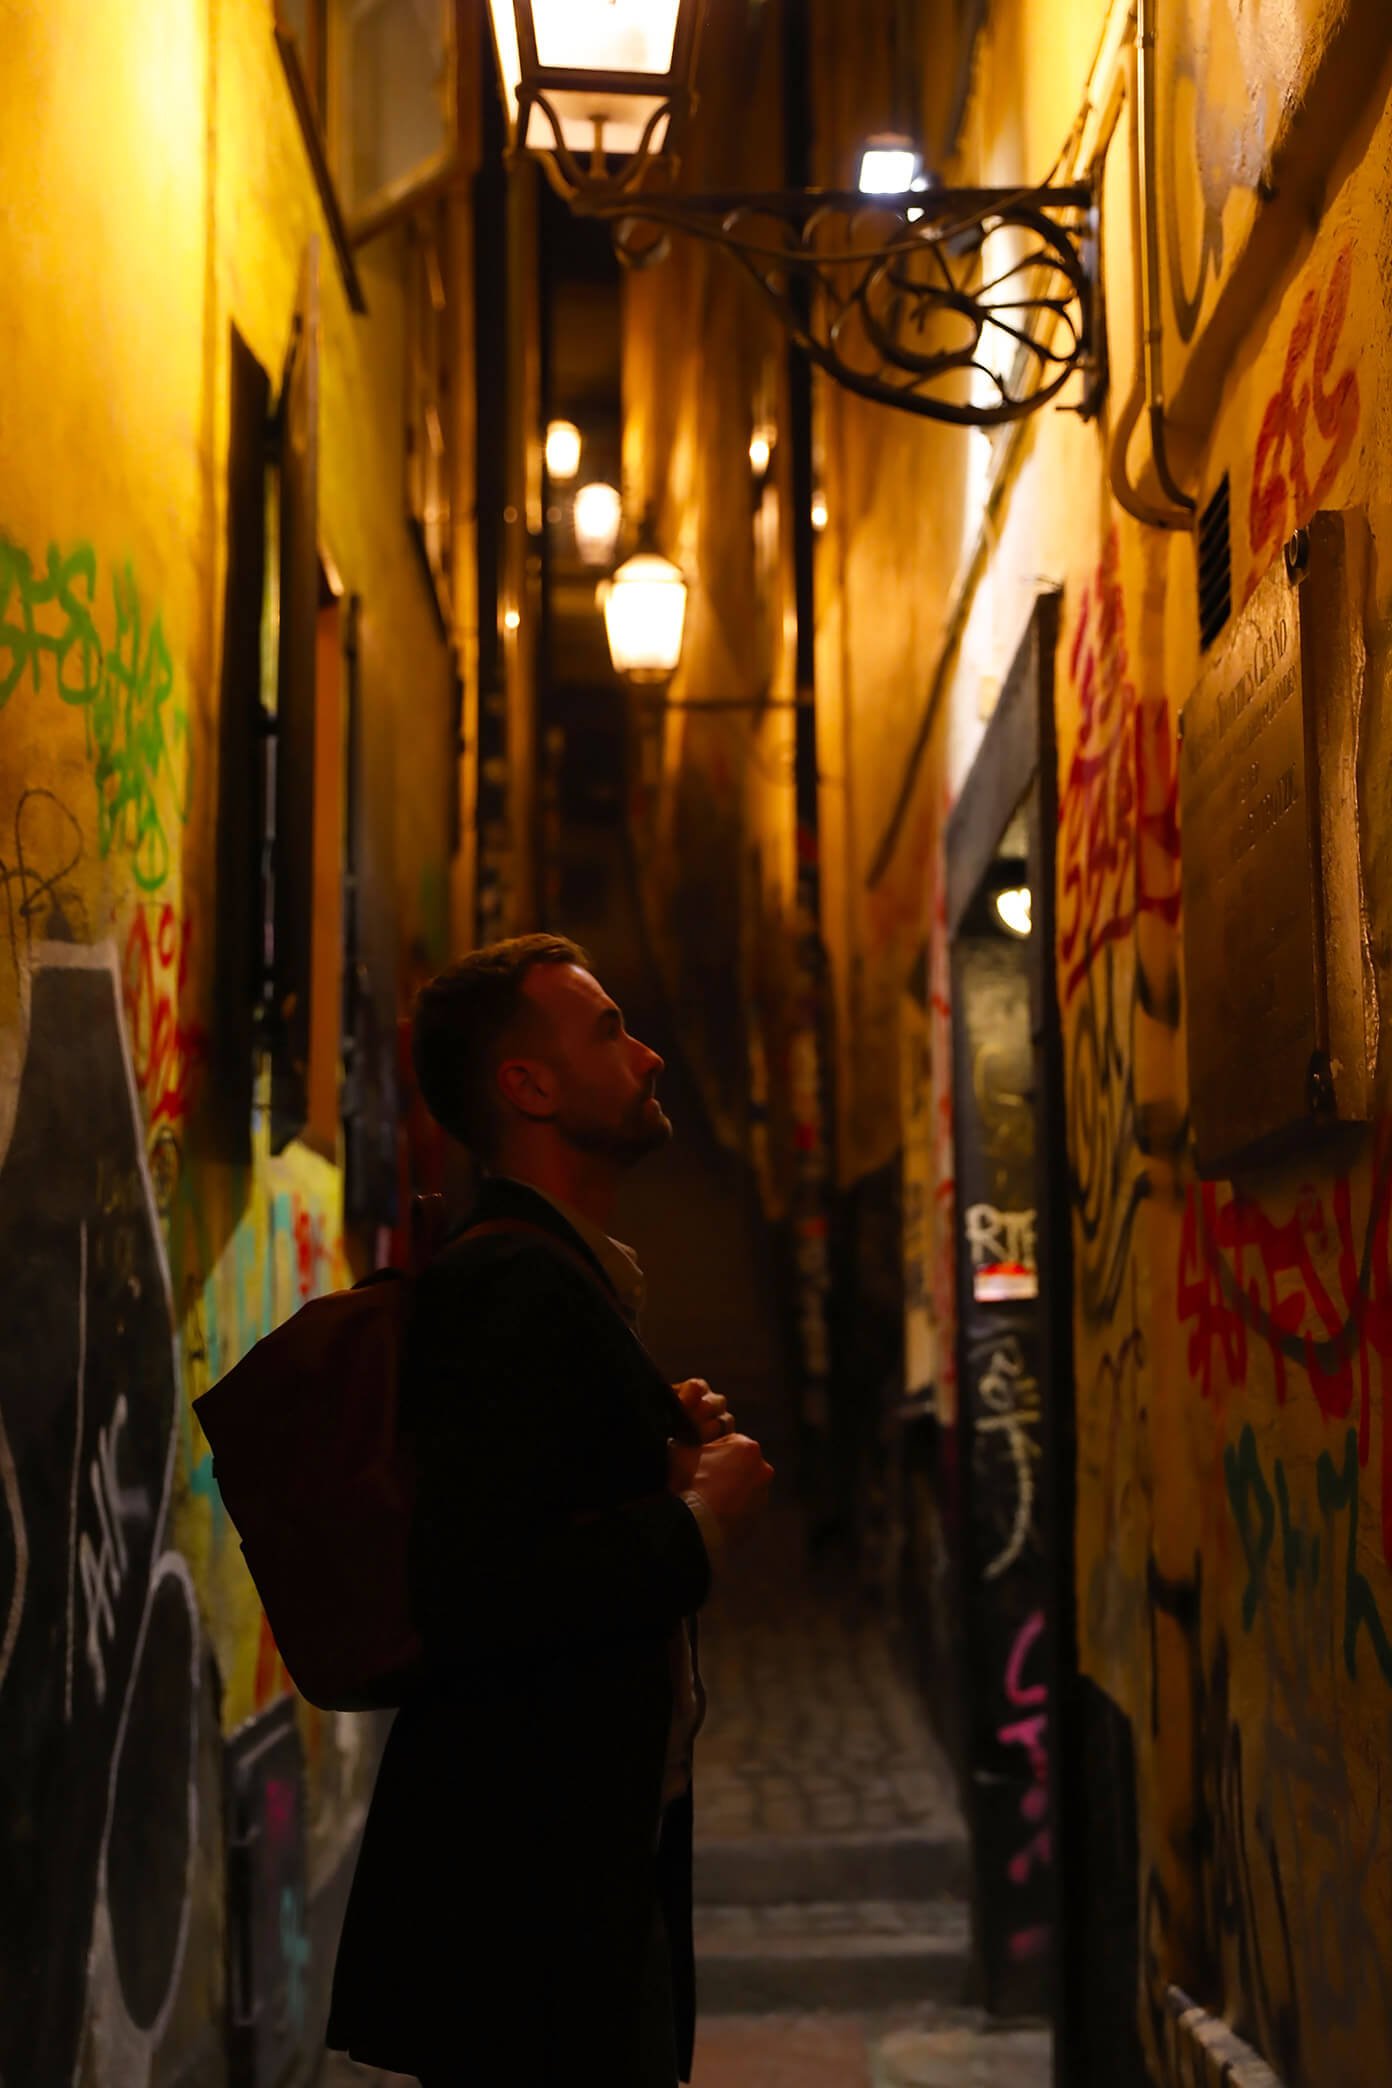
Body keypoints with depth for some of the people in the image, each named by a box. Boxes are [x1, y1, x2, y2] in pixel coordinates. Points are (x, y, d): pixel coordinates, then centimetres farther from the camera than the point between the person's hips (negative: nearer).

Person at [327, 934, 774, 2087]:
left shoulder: (562, 1274, 13)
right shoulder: (513, 1287, -20)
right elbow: (471, 1593, -28)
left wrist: (670, 1448, 0)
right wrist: (699, 1517, -17)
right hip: (532, 1874, -10)